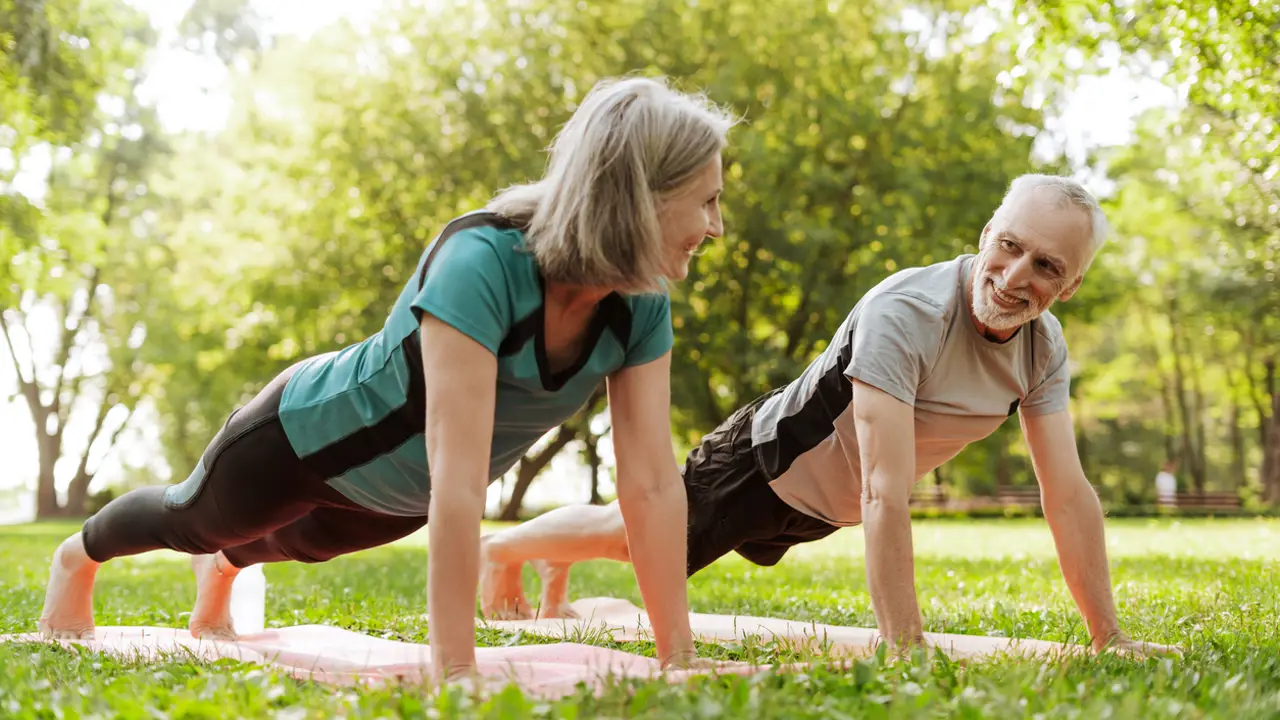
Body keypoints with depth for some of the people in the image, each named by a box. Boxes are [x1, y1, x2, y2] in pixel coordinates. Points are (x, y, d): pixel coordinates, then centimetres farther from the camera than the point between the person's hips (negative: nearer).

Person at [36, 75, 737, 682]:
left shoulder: (640, 305, -24)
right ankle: (78, 557, 59)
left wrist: (678, 659, -27)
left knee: (296, 542, 36)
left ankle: (222, 569, 71)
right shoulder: (480, 263, -44)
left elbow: (652, 482, -24)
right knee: (188, 520, 26)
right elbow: (459, 479, -48)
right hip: (312, 434, -5)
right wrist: (455, 674, -49)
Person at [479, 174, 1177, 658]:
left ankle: (558, 582, 58)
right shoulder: (904, 313, -40)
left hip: (825, 507, 7)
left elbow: (1068, 495, -14)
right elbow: (886, 492, -45)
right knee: (638, 537, 13)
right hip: (768, 464, -7)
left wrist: (1110, 638, -18)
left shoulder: (1044, 347, -18)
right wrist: (906, 652, -47)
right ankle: (498, 549, 44)